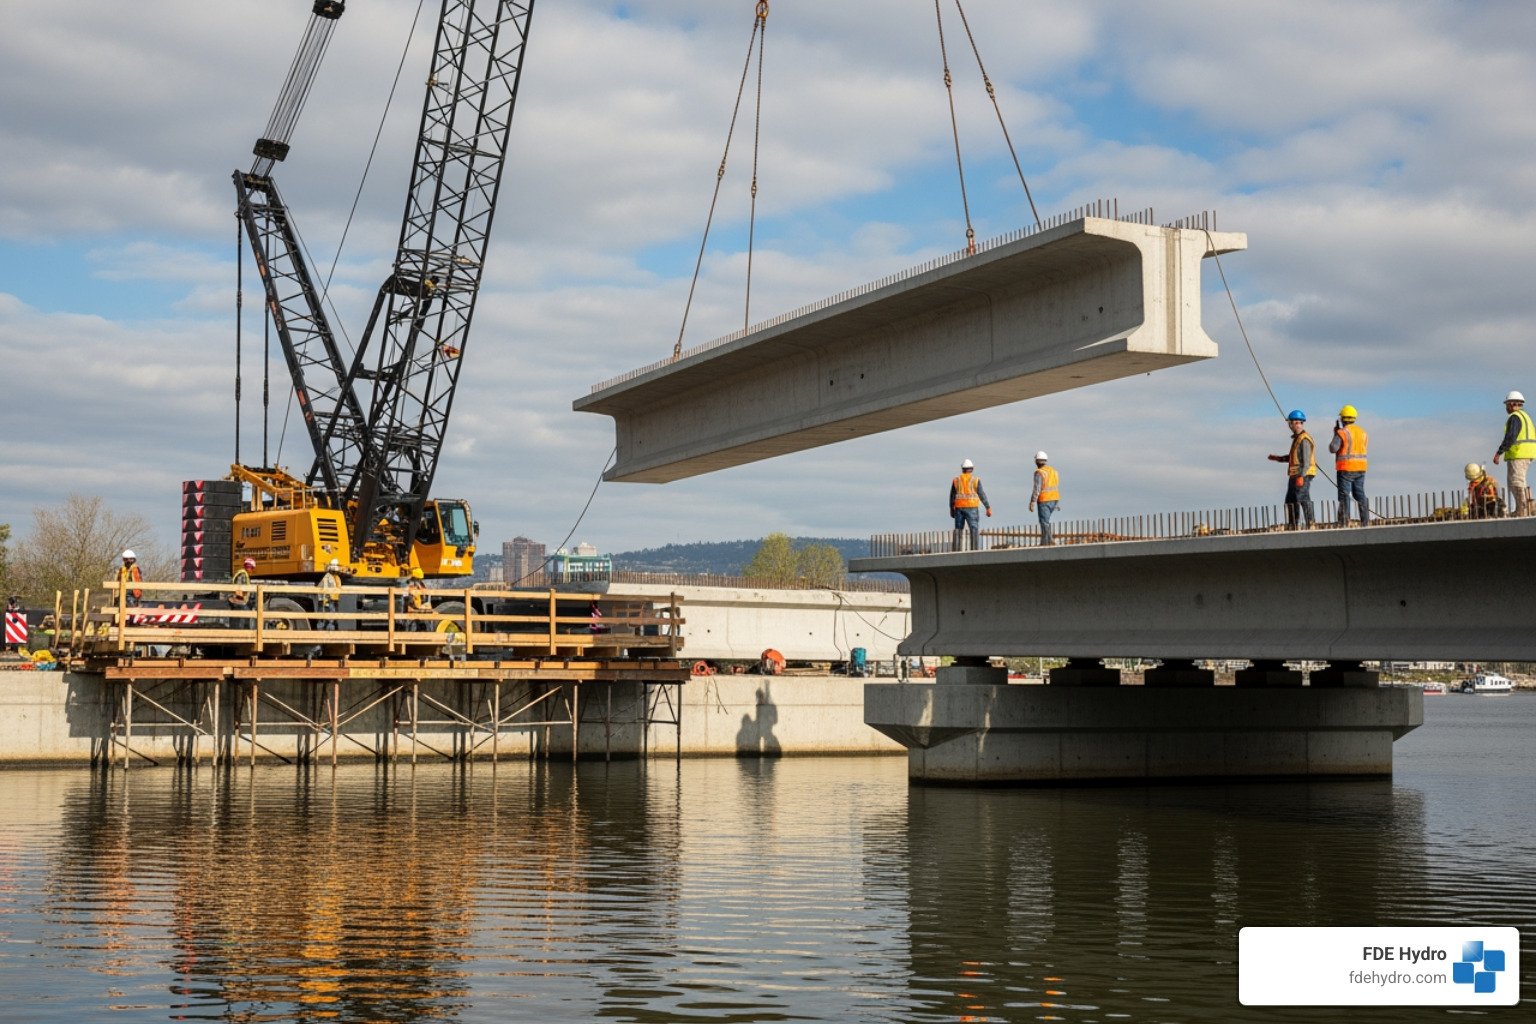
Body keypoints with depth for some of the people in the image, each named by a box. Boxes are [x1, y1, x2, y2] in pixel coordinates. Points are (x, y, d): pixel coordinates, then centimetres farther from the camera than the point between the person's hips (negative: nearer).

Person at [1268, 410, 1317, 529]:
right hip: (1294, 475, 10)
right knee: (1290, 501, 13)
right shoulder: (1297, 438, 18)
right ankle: (1293, 526, 19)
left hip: (1303, 475, -10)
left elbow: (1306, 460, -19)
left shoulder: (1304, 439, -13)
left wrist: (1301, 476, -25)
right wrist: (1279, 458, 26)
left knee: (1303, 499, -11)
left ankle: (1310, 525, -9)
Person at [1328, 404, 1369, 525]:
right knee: (1360, 494, 11)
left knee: (1344, 495, -4)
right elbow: (1366, 446, 19)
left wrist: (1335, 435, -1)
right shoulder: (1362, 432, 9)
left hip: (1345, 469, -6)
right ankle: (1365, 521, 9)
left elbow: (1333, 448, -15)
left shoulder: (1342, 432, -11)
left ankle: (1344, 523, -8)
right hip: (1360, 468, 6)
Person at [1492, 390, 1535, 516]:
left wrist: (1498, 453, -21)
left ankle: (1523, 511, -13)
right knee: (1513, 482, 14)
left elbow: (1510, 437, -21)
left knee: (1517, 482, -10)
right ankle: (1520, 509, 12)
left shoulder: (1514, 417, -12)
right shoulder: (1525, 416, 19)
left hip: (1517, 454, -10)